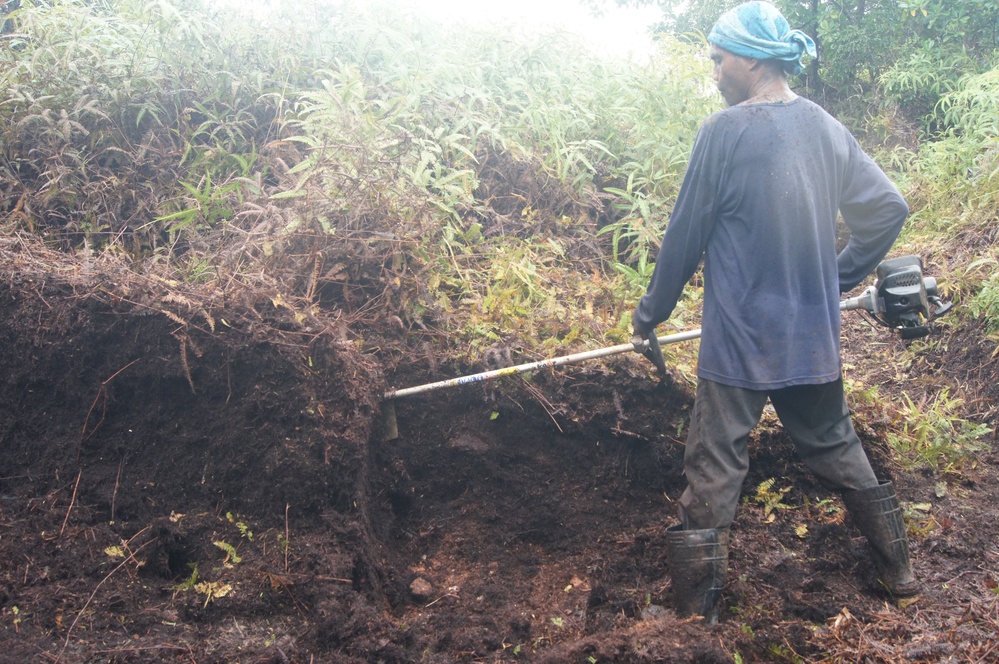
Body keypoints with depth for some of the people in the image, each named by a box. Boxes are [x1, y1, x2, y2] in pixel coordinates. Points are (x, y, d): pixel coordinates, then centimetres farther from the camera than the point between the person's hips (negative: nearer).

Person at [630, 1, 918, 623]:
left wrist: (651, 312, 5)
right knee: (836, 444, 23)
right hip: (815, 338, 6)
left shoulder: (725, 131, -14)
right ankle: (899, 567, 33)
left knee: (715, 467, 5)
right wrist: (841, 278, 22)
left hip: (740, 340, -6)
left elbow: (685, 237, -8)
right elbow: (890, 208, 10)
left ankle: (698, 606, 14)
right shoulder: (828, 130, 3)